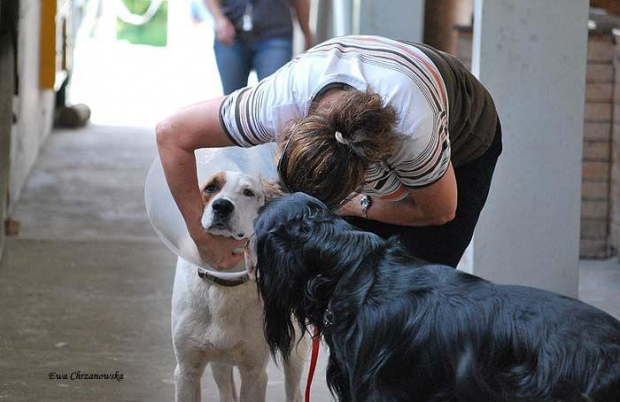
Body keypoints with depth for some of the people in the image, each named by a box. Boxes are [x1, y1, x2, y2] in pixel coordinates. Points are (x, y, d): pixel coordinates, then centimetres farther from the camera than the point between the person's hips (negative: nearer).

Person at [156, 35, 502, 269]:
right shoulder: (280, 102, -39)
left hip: (463, 147, -4)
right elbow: (172, 133, -28)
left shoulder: (414, 128, -46)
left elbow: (441, 210, -24)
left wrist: (352, 206, -20)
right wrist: (202, 237, -25)